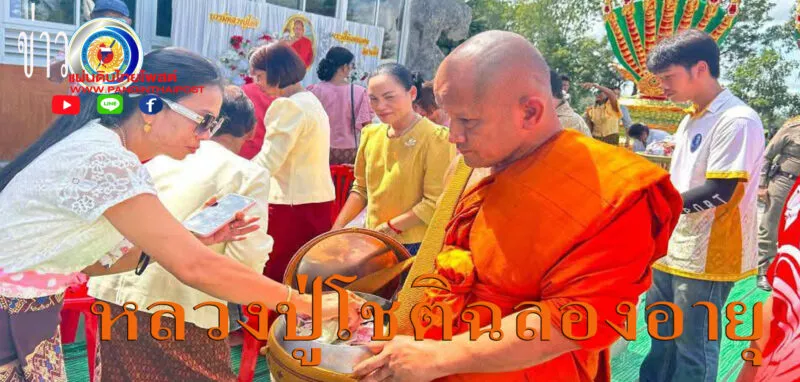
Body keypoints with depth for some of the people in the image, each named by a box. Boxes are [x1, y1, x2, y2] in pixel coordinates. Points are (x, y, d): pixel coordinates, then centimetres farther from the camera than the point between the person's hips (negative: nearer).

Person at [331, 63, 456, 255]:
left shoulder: (436, 138, -14)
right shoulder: (371, 134, 6)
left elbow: (436, 203, -16)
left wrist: (391, 227, -15)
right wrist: (337, 227, 4)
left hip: (417, 248, -5)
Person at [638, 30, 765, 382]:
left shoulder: (737, 121, -16)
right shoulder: (692, 120, 12)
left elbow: (718, 192, -22)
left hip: (705, 259, -8)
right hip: (673, 251, 9)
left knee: (694, 351, 6)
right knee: (662, 340, 21)